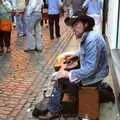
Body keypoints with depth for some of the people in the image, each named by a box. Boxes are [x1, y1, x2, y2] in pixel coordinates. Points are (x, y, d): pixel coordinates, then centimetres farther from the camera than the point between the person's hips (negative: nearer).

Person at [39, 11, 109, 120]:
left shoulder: (92, 40, -30)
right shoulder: (87, 36, 2)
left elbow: (90, 69, -32)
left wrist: (69, 74, -25)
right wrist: (74, 55, 12)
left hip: (92, 77, -10)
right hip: (91, 70, 10)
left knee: (59, 80, -5)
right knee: (61, 73, 18)